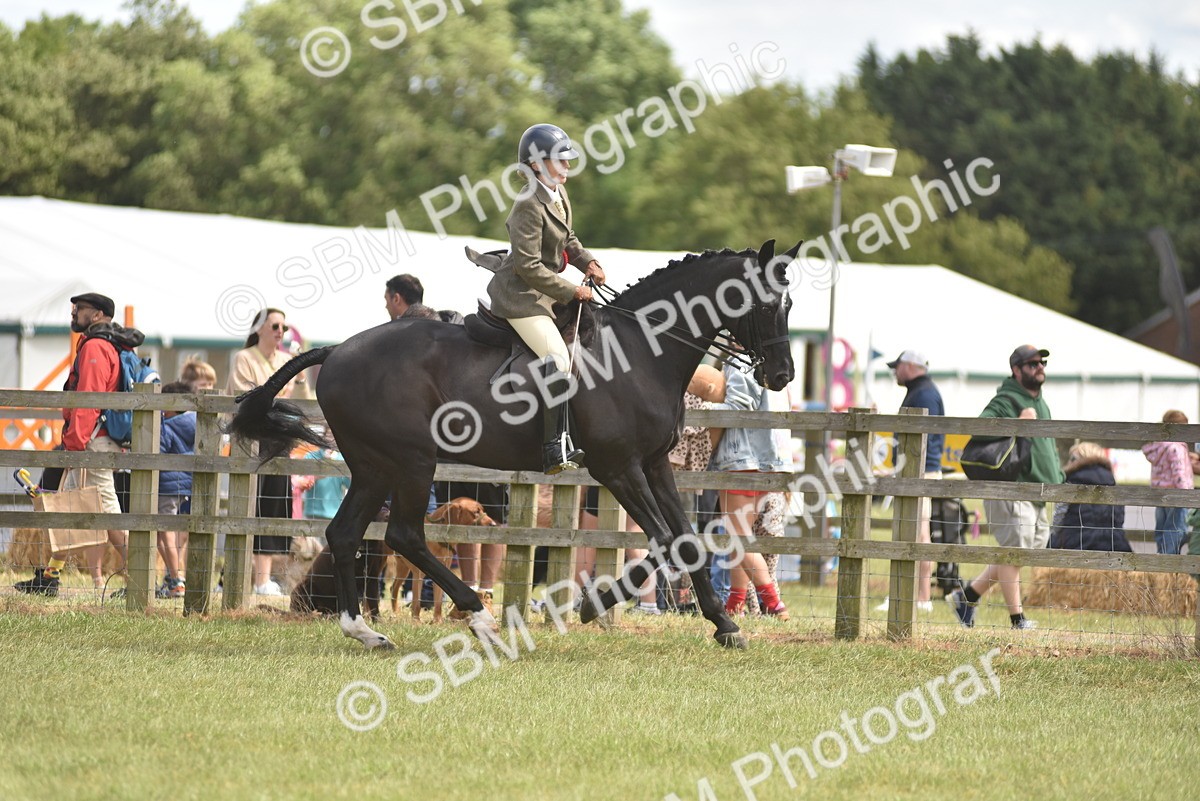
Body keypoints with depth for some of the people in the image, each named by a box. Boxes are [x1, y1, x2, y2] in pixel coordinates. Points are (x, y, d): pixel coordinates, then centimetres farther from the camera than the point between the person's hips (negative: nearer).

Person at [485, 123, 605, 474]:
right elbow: (529, 267, -23)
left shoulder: (559, 195, 8)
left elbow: (568, 239, 23)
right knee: (558, 359, -23)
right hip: (520, 295, -10)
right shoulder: (530, 206, -21)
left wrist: (587, 262, 4)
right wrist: (571, 291, -18)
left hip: (543, 292, 11)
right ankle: (555, 451, -27)